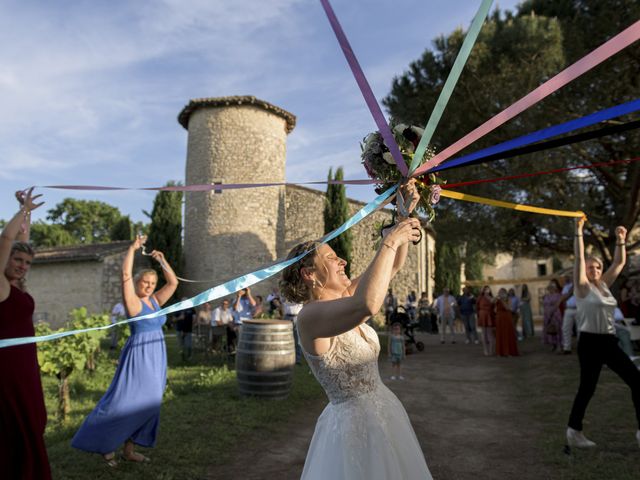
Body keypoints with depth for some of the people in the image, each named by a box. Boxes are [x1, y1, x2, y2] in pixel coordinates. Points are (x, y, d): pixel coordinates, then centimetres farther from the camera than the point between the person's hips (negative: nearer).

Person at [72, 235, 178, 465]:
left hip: (156, 357, 7)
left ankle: (129, 449, 21)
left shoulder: (155, 300, 9)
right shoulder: (133, 301, -9)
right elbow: (125, 274, -21)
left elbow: (173, 283, 7)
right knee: (124, 401, -3)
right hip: (138, 356, -7)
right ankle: (105, 444, 18)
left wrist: (162, 260, 0)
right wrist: (133, 248, -18)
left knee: (147, 404, 10)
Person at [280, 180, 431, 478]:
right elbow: (369, 304, -42)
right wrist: (389, 241, -31)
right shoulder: (310, 316, -23)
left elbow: (392, 265, 6)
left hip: (385, 412, 9)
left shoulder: (344, 297, 2)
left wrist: (406, 212, -6)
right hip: (354, 424, -9)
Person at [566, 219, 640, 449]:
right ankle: (574, 430, 13)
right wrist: (579, 231, -16)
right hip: (590, 342, -7)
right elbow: (579, 258, -15)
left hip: (609, 342, 7)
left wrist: (620, 240, 2)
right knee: (587, 387, -1)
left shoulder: (604, 285, 11)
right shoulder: (583, 287, -7)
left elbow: (620, 262, 13)